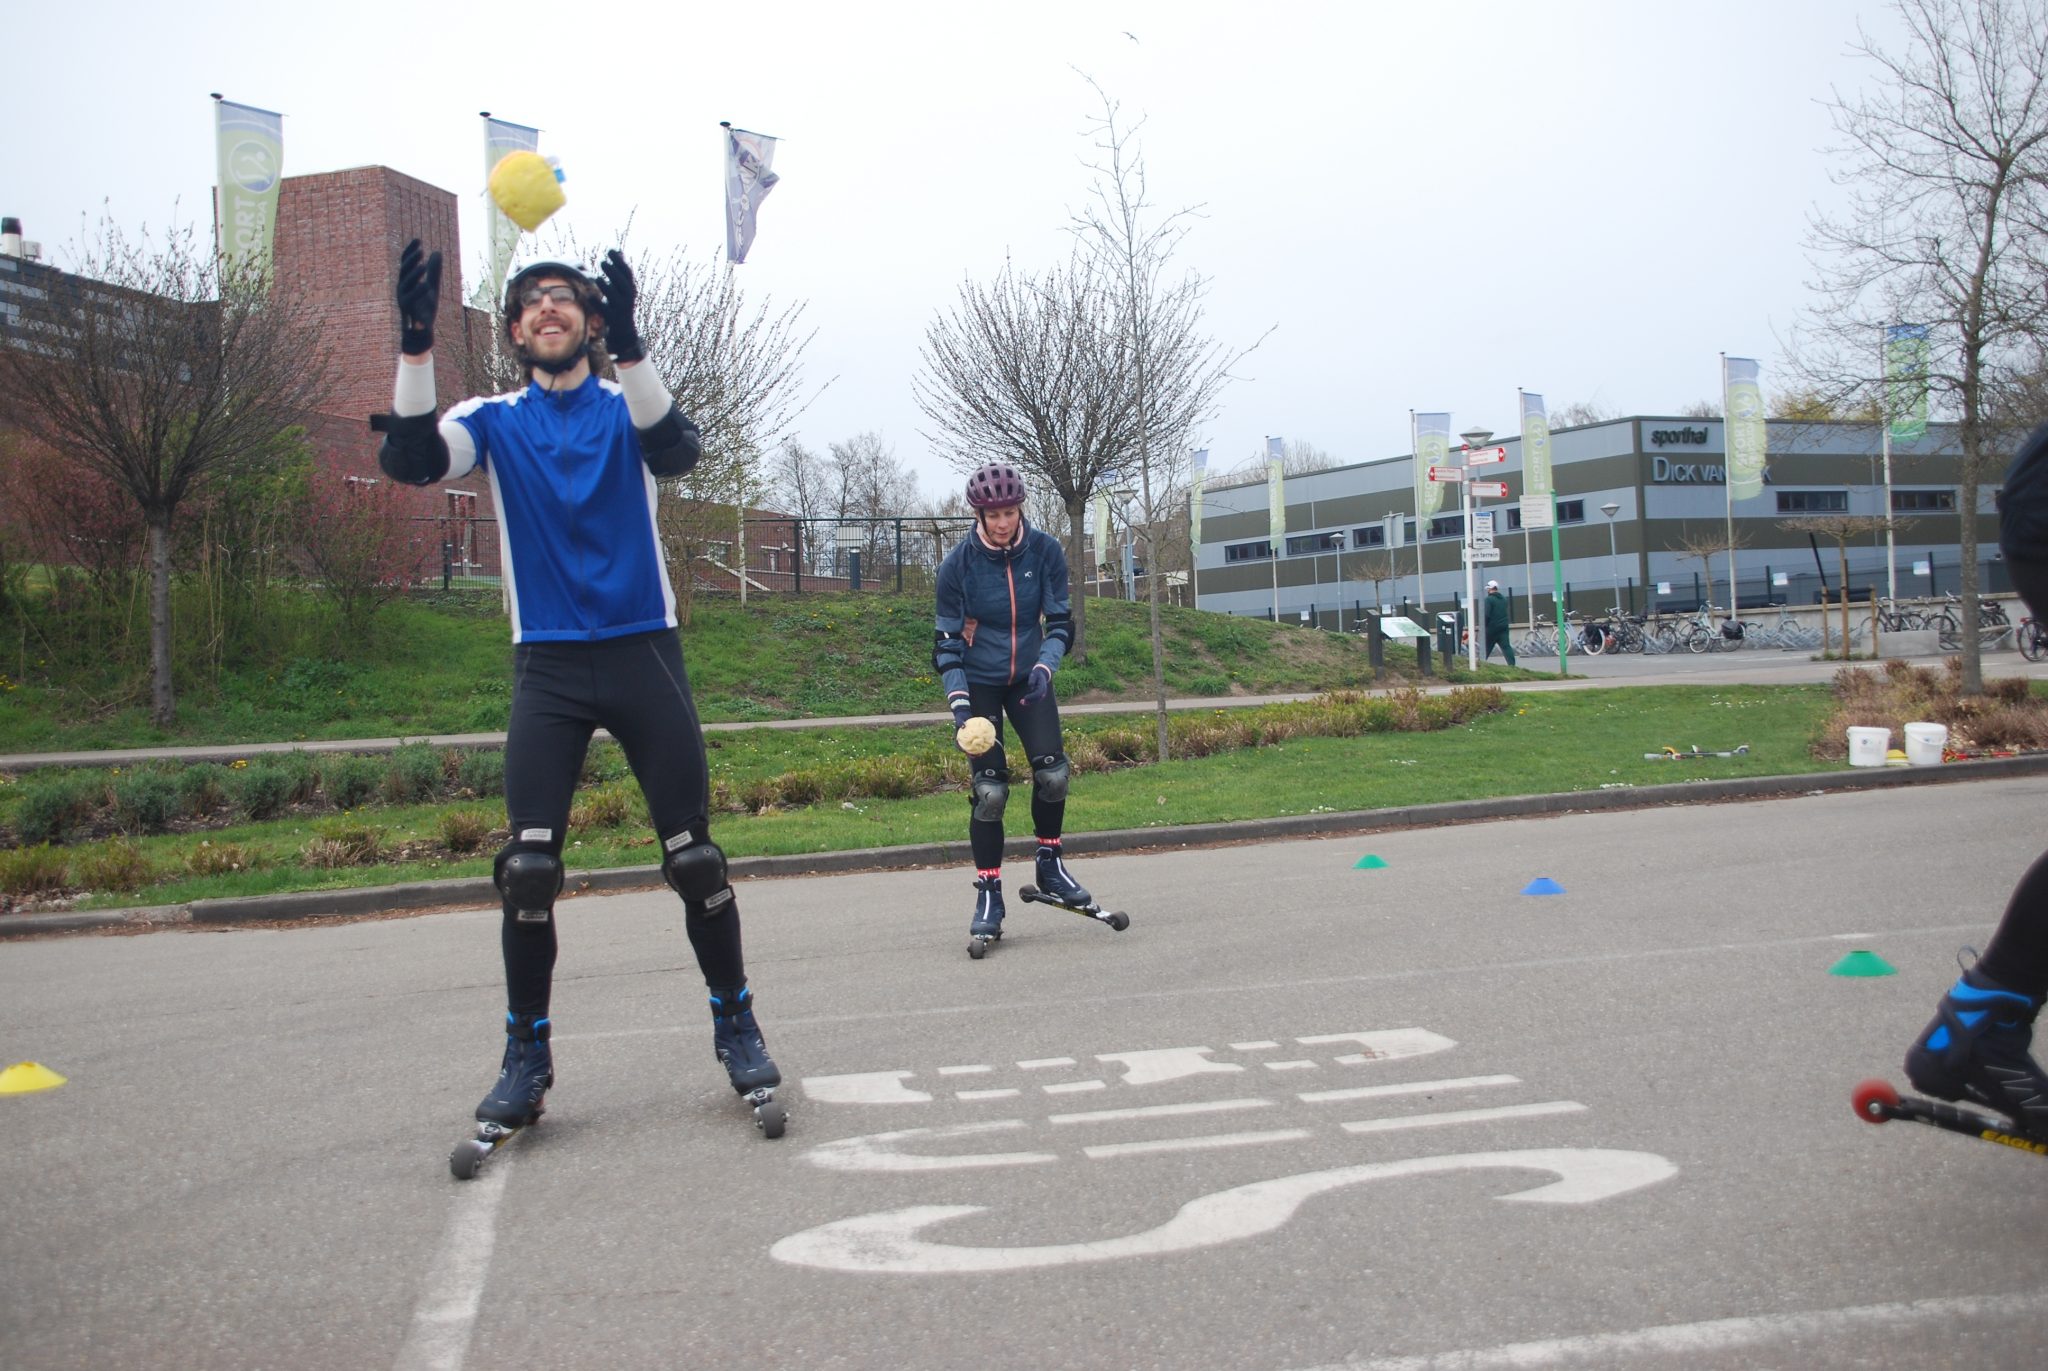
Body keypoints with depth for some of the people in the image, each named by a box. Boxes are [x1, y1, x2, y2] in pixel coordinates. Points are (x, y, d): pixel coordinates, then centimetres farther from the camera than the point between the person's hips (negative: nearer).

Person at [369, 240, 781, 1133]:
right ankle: (526, 1052, 10)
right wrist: (416, 344, -22)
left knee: (693, 856, 0)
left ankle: (735, 1023, 17)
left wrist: (629, 348, -32)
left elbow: (676, 452, -18)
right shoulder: (495, 421, 9)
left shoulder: (626, 406, 5)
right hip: (546, 665, 1)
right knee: (528, 868, -6)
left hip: (643, 652, -1)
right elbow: (410, 461, -10)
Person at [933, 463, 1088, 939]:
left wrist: (1044, 668, -25)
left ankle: (1050, 865, 12)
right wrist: (959, 707, -22)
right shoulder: (958, 563, -16)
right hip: (979, 683, -2)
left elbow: (1060, 622, -5)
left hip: (1029, 677, 2)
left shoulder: (1045, 551, -11)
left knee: (1052, 771, -12)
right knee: (989, 788, -7)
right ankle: (988, 895, 5)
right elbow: (946, 641, -12)